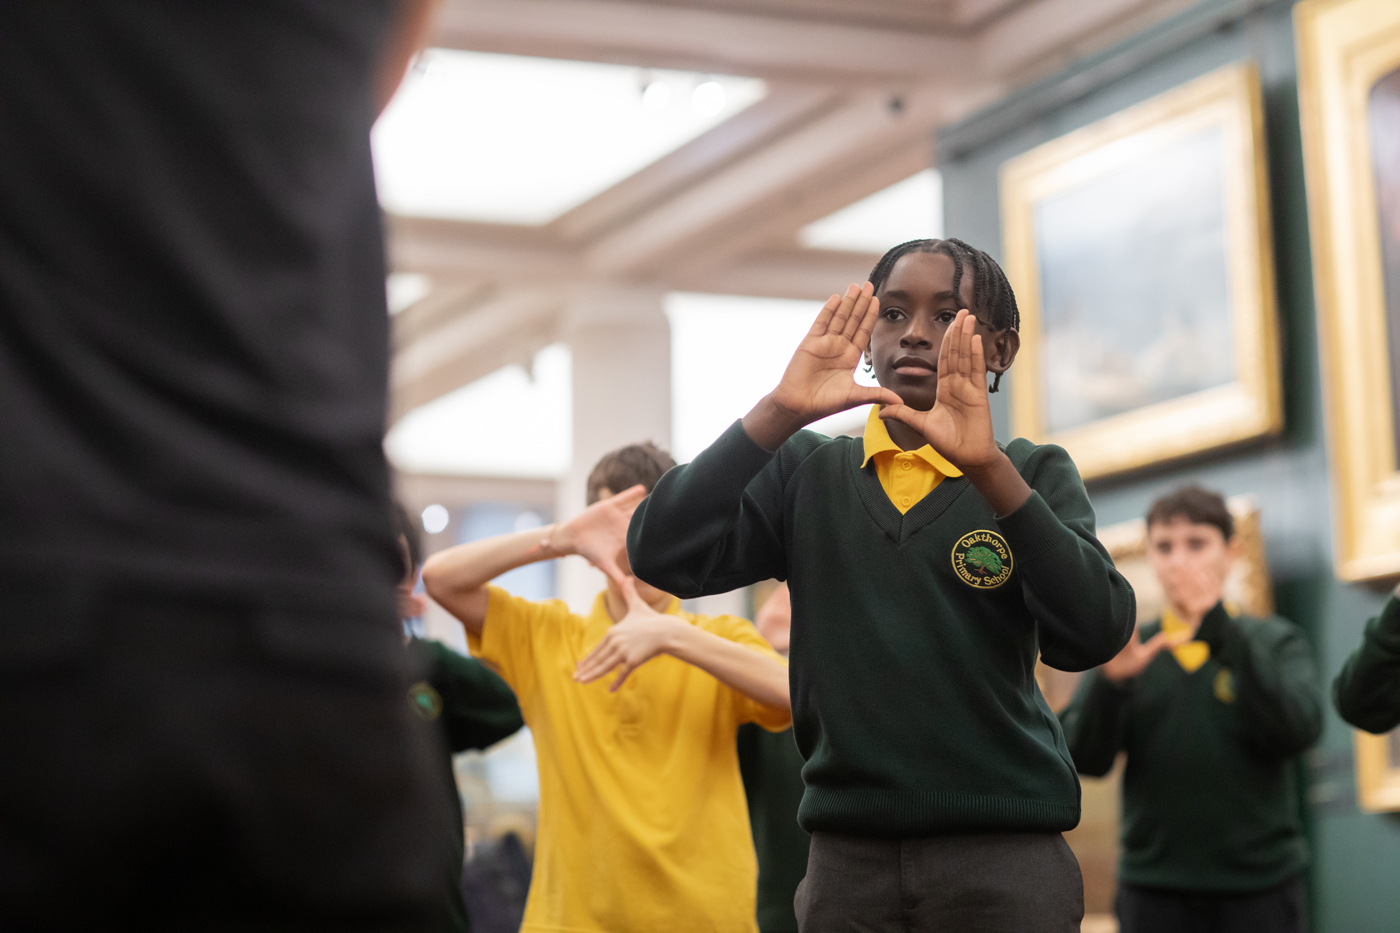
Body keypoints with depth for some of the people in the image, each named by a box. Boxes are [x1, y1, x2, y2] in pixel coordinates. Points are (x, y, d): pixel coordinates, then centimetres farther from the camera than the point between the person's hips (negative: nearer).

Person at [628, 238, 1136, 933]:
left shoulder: (1031, 475, 4)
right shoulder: (807, 471, 8)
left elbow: (1093, 635, -12)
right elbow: (660, 556, -6)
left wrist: (988, 466, -23)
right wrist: (779, 414, -15)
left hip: (1003, 856, -1)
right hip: (848, 857, 2)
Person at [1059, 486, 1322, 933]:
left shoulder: (1276, 642, 6)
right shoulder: (1127, 650, 8)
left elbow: (1298, 730, -13)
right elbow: (1084, 759, -3)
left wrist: (1222, 630, -19)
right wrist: (1111, 681, -21)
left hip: (1259, 884, -1)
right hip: (1154, 887, 1)